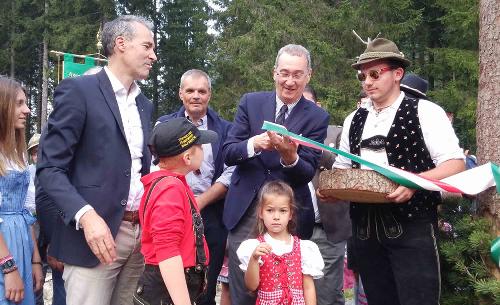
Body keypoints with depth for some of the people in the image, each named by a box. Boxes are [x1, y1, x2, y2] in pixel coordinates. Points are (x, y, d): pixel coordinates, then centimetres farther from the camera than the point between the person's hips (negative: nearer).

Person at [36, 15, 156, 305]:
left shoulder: (144, 104, 16)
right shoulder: (78, 90, -6)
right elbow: (49, 167, -10)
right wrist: (86, 215, -23)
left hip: (139, 234, 7)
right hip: (97, 233, -6)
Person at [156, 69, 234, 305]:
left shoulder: (225, 129, 7)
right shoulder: (164, 125, 8)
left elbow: (230, 174, 1)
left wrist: (200, 202, -8)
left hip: (210, 214, 0)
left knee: (206, 286, 6)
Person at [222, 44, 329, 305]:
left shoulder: (317, 117, 0)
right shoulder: (250, 102, 4)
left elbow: (307, 173, -5)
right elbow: (228, 153, -1)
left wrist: (289, 156, -27)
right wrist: (254, 144, -22)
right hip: (245, 210, 1)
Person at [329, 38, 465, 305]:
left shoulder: (425, 111, -3)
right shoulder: (353, 120, 15)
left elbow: (455, 164, -9)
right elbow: (342, 167, 21)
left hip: (412, 228, -5)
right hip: (364, 229, 6)